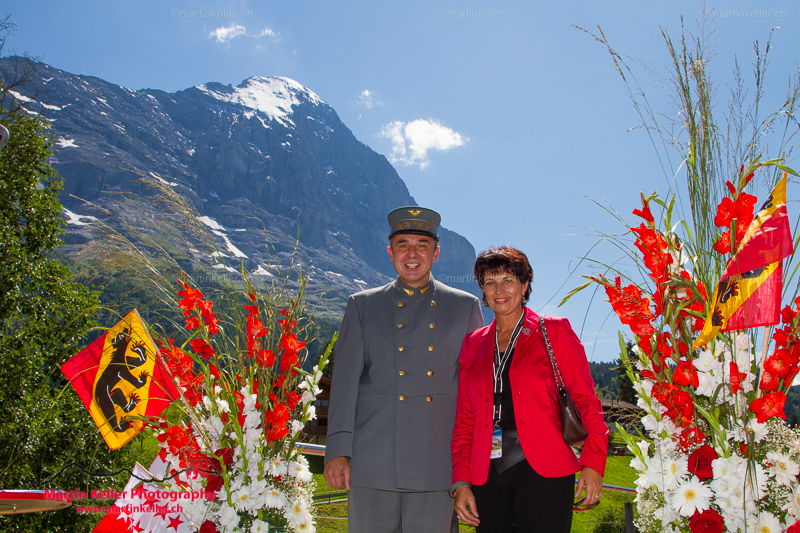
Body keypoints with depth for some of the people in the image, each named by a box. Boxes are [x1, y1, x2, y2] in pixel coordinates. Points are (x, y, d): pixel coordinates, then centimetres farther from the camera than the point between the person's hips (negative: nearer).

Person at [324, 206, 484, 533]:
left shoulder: (465, 307, 11)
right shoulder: (362, 306, 10)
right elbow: (345, 380, 4)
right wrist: (337, 451, -3)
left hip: (437, 463, 0)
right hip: (372, 464, 0)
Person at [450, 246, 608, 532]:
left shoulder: (554, 331, 4)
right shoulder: (473, 344, 14)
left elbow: (585, 399, 1)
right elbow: (464, 418, 14)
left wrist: (593, 463, -9)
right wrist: (460, 482, 6)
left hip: (542, 471, -3)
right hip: (488, 474, 3)